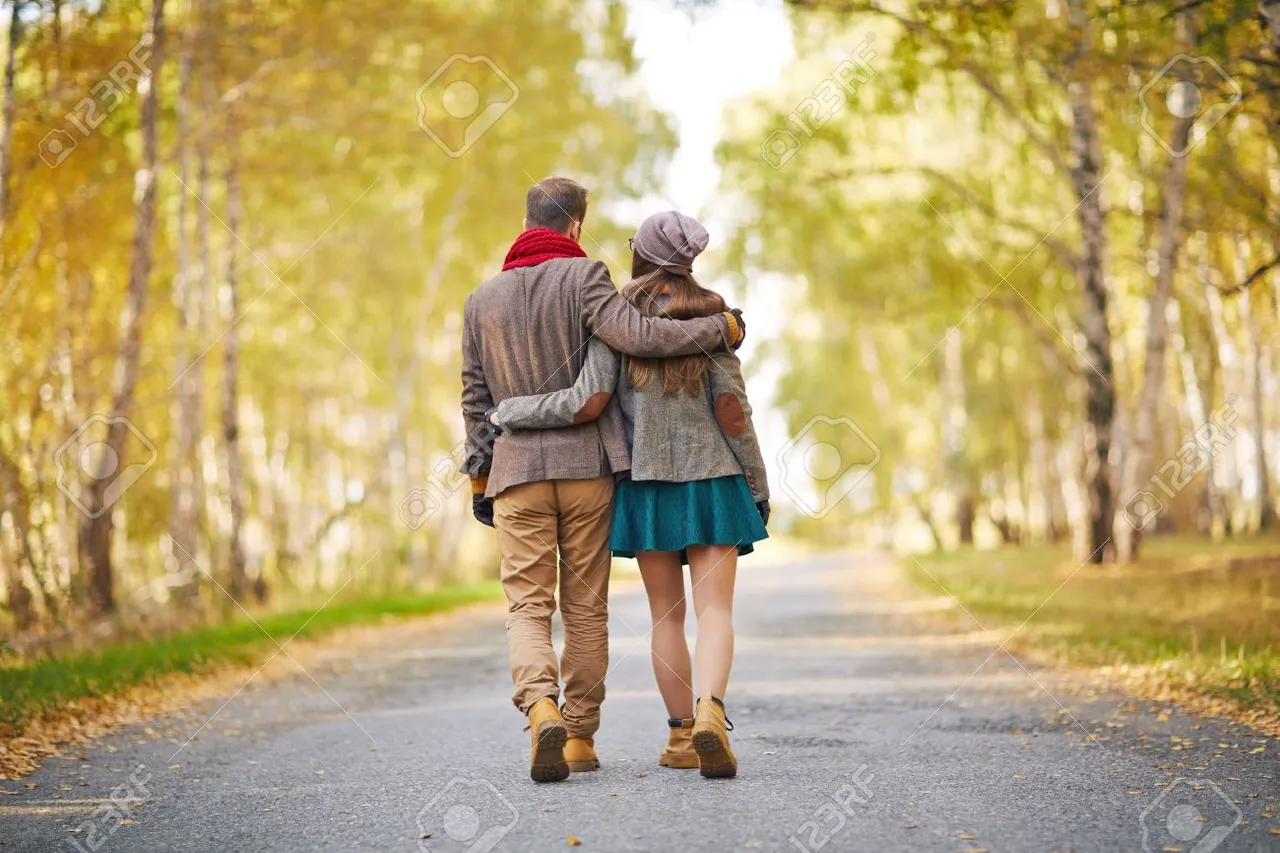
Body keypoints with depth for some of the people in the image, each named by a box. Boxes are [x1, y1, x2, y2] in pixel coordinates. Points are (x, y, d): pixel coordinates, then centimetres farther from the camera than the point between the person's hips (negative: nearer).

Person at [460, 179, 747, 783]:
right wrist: (722, 328, -9)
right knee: (586, 608, 7)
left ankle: (542, 710, -25)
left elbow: (476, 399, 12)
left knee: (527, 606, 1)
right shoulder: (582, 276, -4)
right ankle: (580, 737, 10)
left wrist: (478, 474, 19)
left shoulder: (482, 299, 10)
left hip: (517, 468, 2)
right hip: (587, 465, -2)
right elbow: (637, 336, -18)